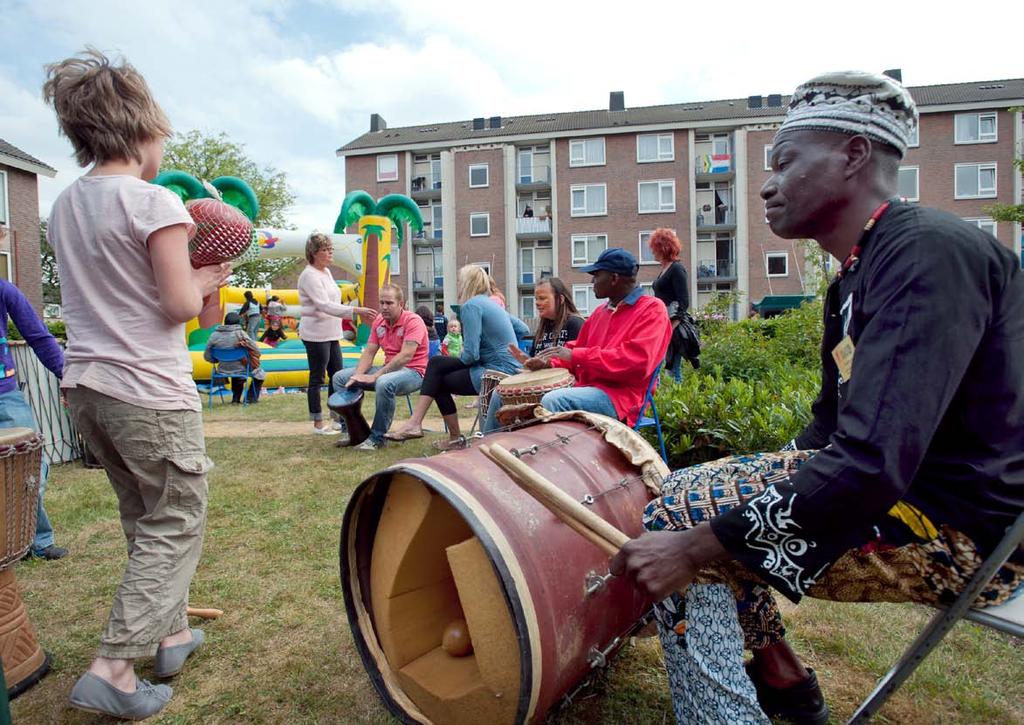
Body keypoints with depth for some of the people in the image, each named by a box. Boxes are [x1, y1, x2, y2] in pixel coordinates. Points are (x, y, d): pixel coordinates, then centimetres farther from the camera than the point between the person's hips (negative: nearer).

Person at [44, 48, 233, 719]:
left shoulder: (64, 206, 11)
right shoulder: (154, 202, -13)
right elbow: (178, 305, -16)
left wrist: (188, 278, 12)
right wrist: (203, 280, 3)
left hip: (85, 385, 8)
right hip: (149, 391, -8)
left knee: (144, 518, 20)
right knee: (176, 524, 5)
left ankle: (171, 632, 33)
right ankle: (114, 670, 4)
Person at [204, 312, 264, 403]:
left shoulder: (214, 335, -7)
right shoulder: (240, 334, -18)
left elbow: (207, 356, -1)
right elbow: (256, 352, -15)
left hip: (223, 371, 5)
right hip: (241, 370, -4)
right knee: (259, 373, 25)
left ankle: (236, 399, 40)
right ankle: (251, 398, 27)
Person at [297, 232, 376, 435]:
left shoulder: (326, 272, 13)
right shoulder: (309, 275, -15)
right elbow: (324, 305, -26)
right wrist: (355, 310, -33)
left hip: (331, 334, 9)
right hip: (316, 335, -9)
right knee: (317, 379, 0)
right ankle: (318, 423, 8)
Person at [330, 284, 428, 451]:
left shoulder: (413, 321, -14)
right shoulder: (379, 322, 9)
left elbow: (405, 356, -24)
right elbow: (369, 352, 8)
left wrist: (375, 376, -26)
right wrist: (358, 375, -12)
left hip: (413, 371, -8)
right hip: (389, 369, 8)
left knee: (384, 383, -41)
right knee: (340, 377, 1)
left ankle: (377, 438, -24)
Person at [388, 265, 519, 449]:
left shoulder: (471, 305, -12)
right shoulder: (492, 303, 17)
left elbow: (470, 355, -18)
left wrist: (460, 359, 3)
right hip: (509, 367, 9)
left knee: (440, 381, 9)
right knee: (436, 363, 9)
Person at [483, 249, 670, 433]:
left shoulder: (652, 309, -5)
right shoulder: (600, 312, 20)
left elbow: (637, 361, -19)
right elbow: (576, 350, 20)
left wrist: (576, 355, -18)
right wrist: (547, 363, -3)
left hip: (618, 396, -8)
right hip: (585, 387, 8)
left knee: (553, 401, -36)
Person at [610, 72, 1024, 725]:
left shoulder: (929, 252, -22)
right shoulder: (855, 278, 10)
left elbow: (873, 467, -31)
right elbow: (834, 429, 17)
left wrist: (697, 543, -28)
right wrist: (752, 480, 9)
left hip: (963, 530, -10)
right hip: (904, 483, 10)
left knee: (677, 521, -16)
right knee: (686, 492, 12)